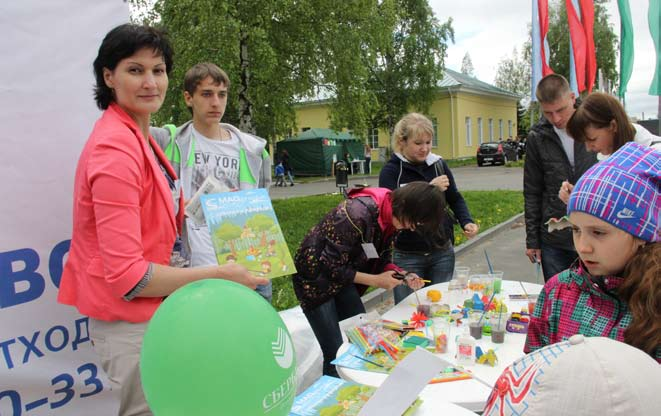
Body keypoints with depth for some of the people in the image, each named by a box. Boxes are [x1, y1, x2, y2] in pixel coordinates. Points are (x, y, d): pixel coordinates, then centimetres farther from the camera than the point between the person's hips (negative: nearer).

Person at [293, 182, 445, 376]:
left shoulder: (391, 216, -7)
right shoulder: (360, 212, -32)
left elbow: (381, 260, 6)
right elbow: (331, 267, -25)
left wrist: (403, 276, -12)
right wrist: (376, 281, -20)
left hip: (342, 278, 8)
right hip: (315, 277, -8)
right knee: (335, 354, -5)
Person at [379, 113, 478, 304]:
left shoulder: (439, 164, 2)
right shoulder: (391, 171, -8)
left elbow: (455, 199, 12)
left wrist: (466, 222, -6)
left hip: (443, 253, 3)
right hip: (407, 257, -3)